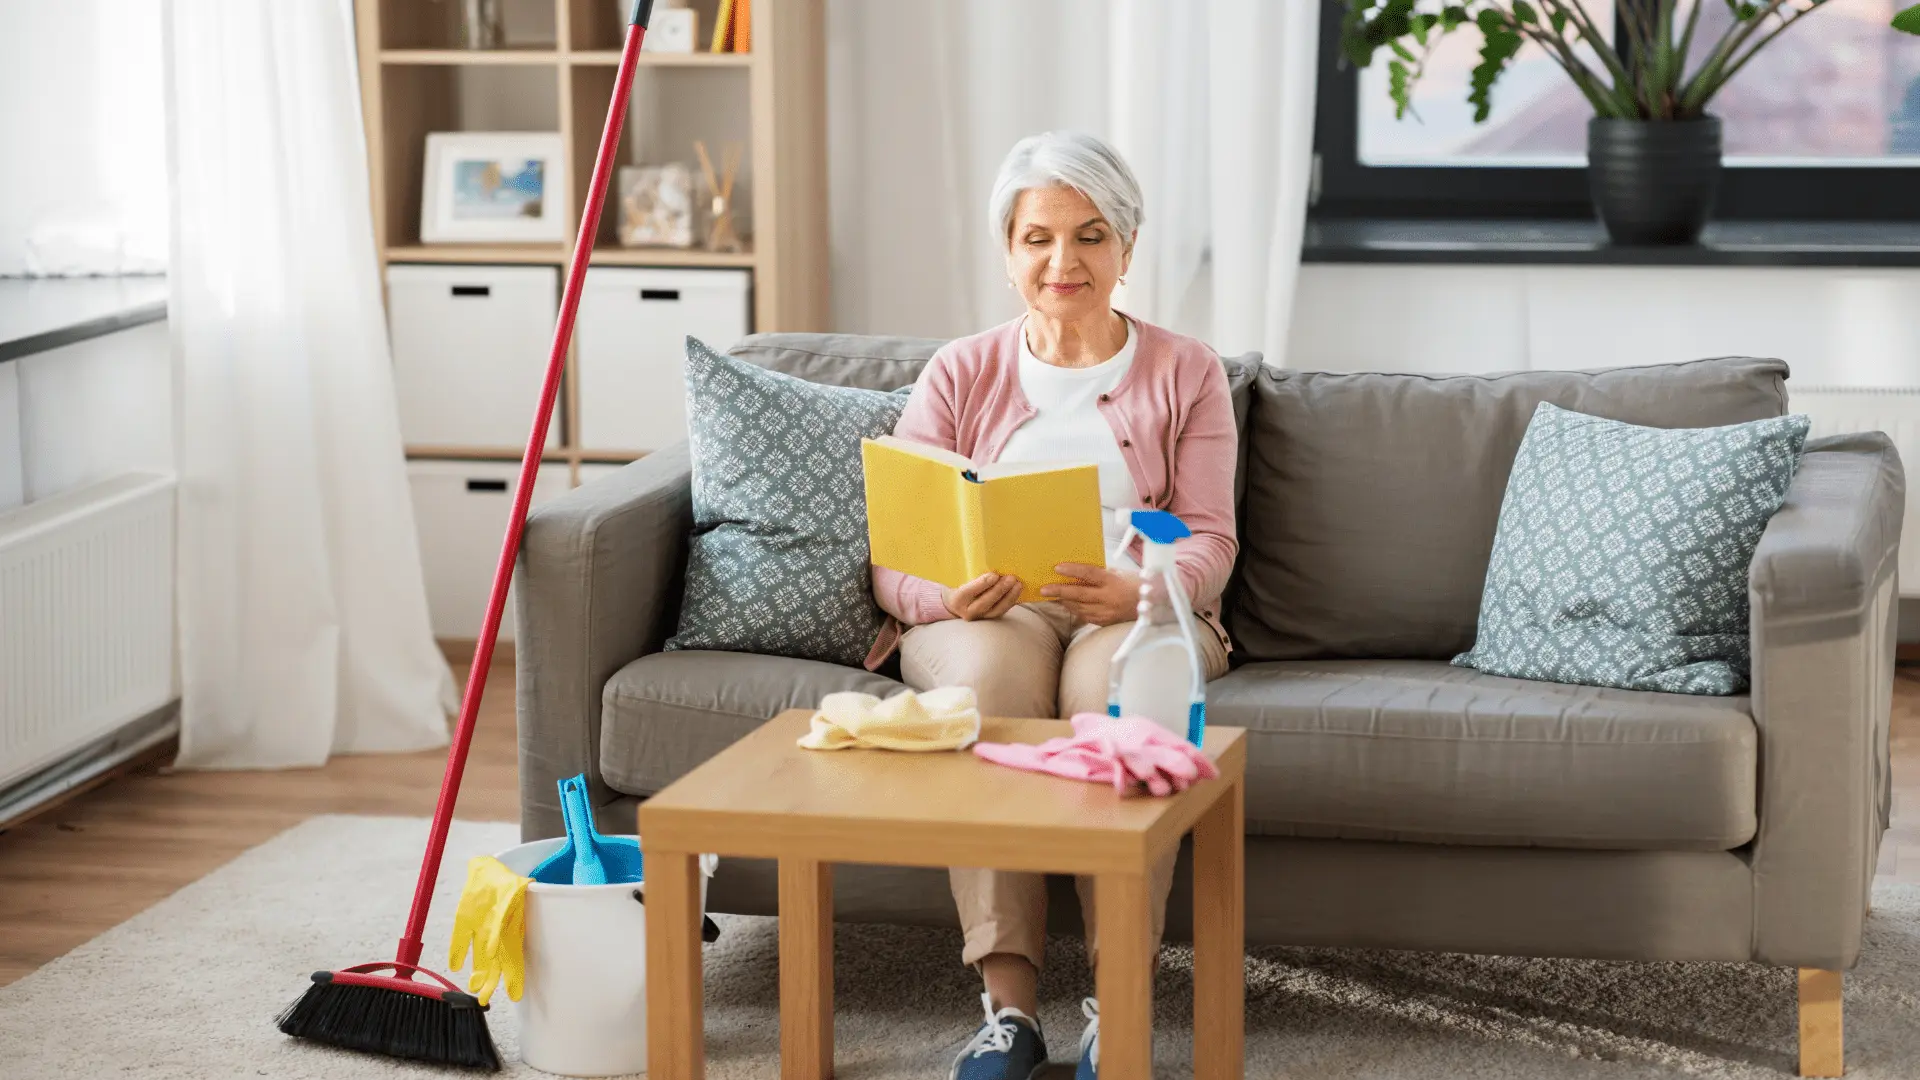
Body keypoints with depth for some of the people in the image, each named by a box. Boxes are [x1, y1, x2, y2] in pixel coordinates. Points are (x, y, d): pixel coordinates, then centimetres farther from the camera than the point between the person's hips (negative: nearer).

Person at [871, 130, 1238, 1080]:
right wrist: (949, 594, -21)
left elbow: (1209, 539, 1)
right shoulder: (960, 375, 14)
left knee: (1115, 681, -37)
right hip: (984, 617, 0)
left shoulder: (1184, 374, 13)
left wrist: (1140, 590, -23)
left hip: (1140, 615, 0)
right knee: (991, 674, -37)